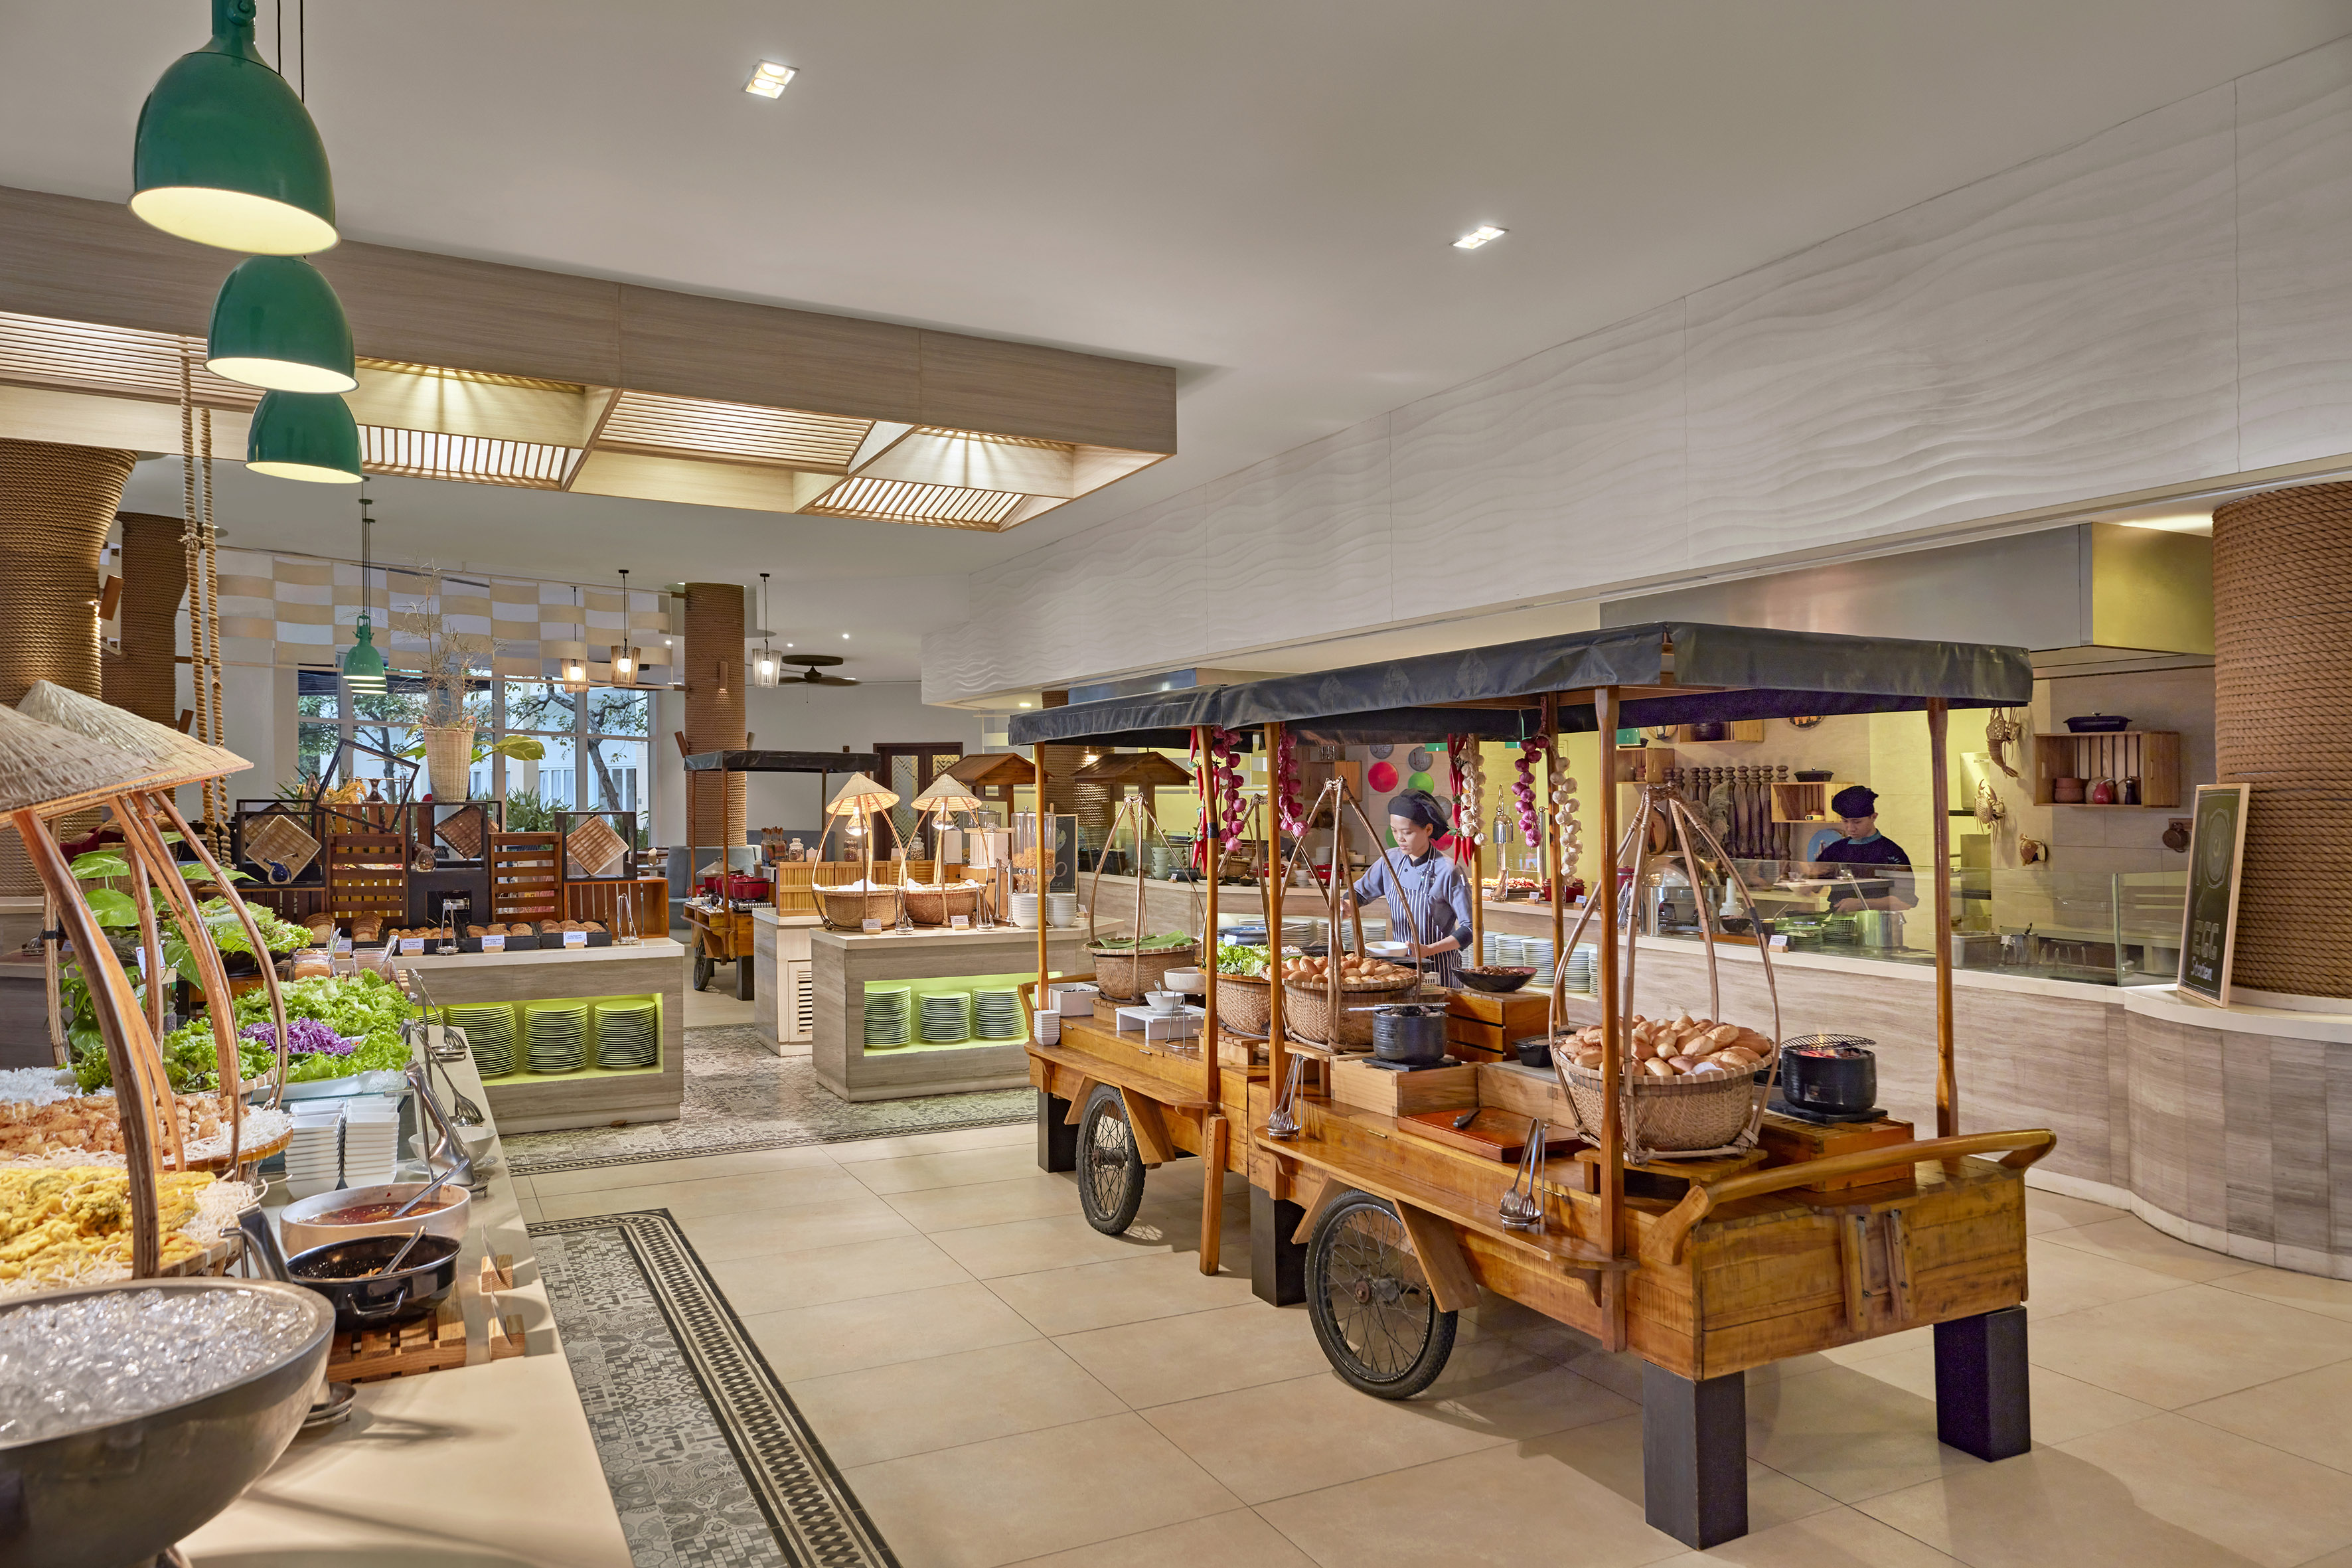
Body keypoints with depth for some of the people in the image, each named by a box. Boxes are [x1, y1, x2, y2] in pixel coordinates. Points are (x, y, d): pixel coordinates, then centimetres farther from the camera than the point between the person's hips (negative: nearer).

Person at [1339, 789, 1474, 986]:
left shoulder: (1448, 871, -16)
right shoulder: (1391, 861, 0)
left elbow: (1470, 929, -13)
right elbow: (1360, 892, 14)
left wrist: (1430, 950, -23)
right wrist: (1346, 905, -9)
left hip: (1439, 970, -5)